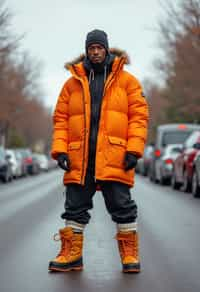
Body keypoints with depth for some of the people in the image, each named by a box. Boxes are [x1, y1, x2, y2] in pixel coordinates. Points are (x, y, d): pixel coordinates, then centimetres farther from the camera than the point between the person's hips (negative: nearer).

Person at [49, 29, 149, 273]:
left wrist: (133, 149, -9)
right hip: (79, 158, 3)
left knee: (121, 205, 0)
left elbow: (139, 115, 1)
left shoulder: (126, 80, 7)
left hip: (115, 157, -2)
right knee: (75, 206, 6)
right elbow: (60, 119, 11)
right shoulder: (72, 83, 14)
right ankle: (71, 255, 14)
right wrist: (60, 149, -2)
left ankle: (130, 254, 9)